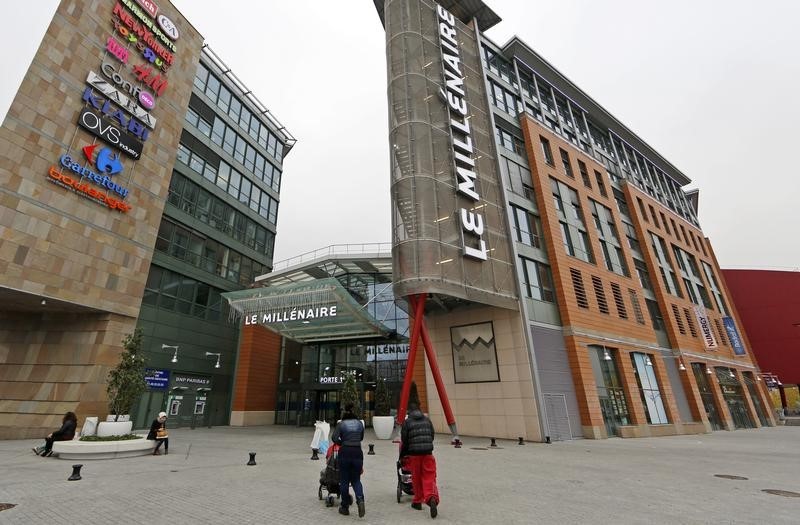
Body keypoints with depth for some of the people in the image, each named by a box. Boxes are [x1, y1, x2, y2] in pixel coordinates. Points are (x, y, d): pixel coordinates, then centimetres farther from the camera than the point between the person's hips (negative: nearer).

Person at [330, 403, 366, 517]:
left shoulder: (341, 424, -1)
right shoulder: (359, 423, 8)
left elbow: (334, 438, -11)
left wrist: (342, 443, 6)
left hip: (345, 453, -2)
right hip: (357, 452, 2)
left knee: (344, 481, 12)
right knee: (356, 479, 14)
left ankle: (345, 507, 20)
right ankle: (360, 499, -10)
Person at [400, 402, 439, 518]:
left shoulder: (407, 422, -3)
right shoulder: (427, 420, 8)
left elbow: (404, 441, -2)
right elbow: (432, 436, 14)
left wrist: (401, 456, 10)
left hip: (414, 454, -2)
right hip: (428, 453, 2)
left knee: (416, 479, 14)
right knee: (429, 478, 3)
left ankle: (417, 502, 25)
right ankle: (432, 498, -17)